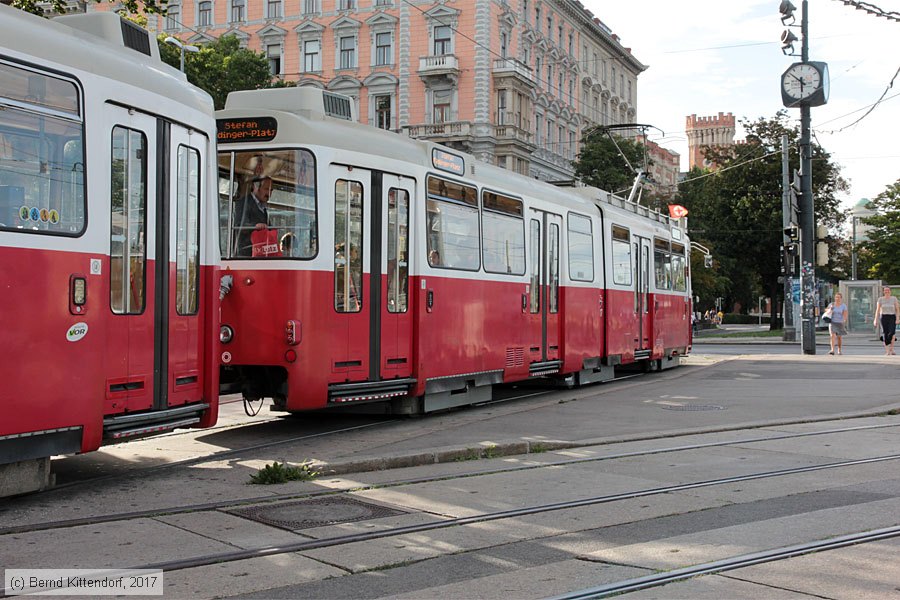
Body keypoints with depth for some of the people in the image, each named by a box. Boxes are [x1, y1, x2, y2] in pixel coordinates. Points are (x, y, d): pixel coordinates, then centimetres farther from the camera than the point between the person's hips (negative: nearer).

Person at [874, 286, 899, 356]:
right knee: (885, 334, -4)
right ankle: (887, 351, 3)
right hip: (884, 317, 1)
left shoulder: (894, 299, 3)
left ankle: (891, 349, -5)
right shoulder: (880, 299, 4)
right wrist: (876, 320, -5)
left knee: (892, 333, -19)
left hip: (892, 317, -1)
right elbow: (877, 310, 2)